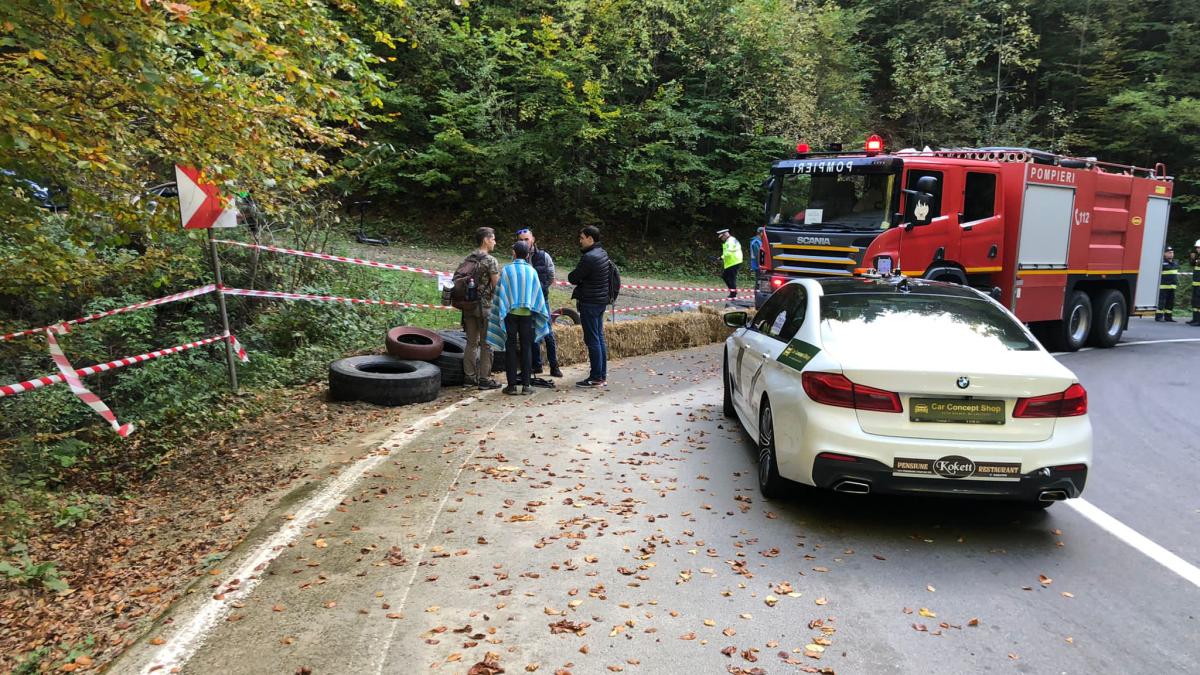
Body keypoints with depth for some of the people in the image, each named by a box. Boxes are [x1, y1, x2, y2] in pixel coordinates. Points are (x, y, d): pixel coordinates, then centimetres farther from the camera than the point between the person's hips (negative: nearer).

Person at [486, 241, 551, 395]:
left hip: (510, 313, -1)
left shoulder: (507, 270, -4)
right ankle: (526, 384, 6)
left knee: (510, 348, 3)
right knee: (526, 348, 7)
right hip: (527, 313, 1)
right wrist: (543, 315, 18)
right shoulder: (531, 271, 2)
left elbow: (500, 293, -3)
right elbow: (538, 294, 8)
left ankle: (512, 385, 1)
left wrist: (499, 314, 3)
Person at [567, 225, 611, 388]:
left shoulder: (589, 258, -19)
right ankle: (603, 376, 18)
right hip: (601, 301, 9)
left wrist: (573, 275, 7)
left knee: (592, 340, -4)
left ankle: (596, 378, 0)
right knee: (600, 339, 12)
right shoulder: (602, 253, 10)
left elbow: (572, 278, -13)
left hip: (590, 303, -9)